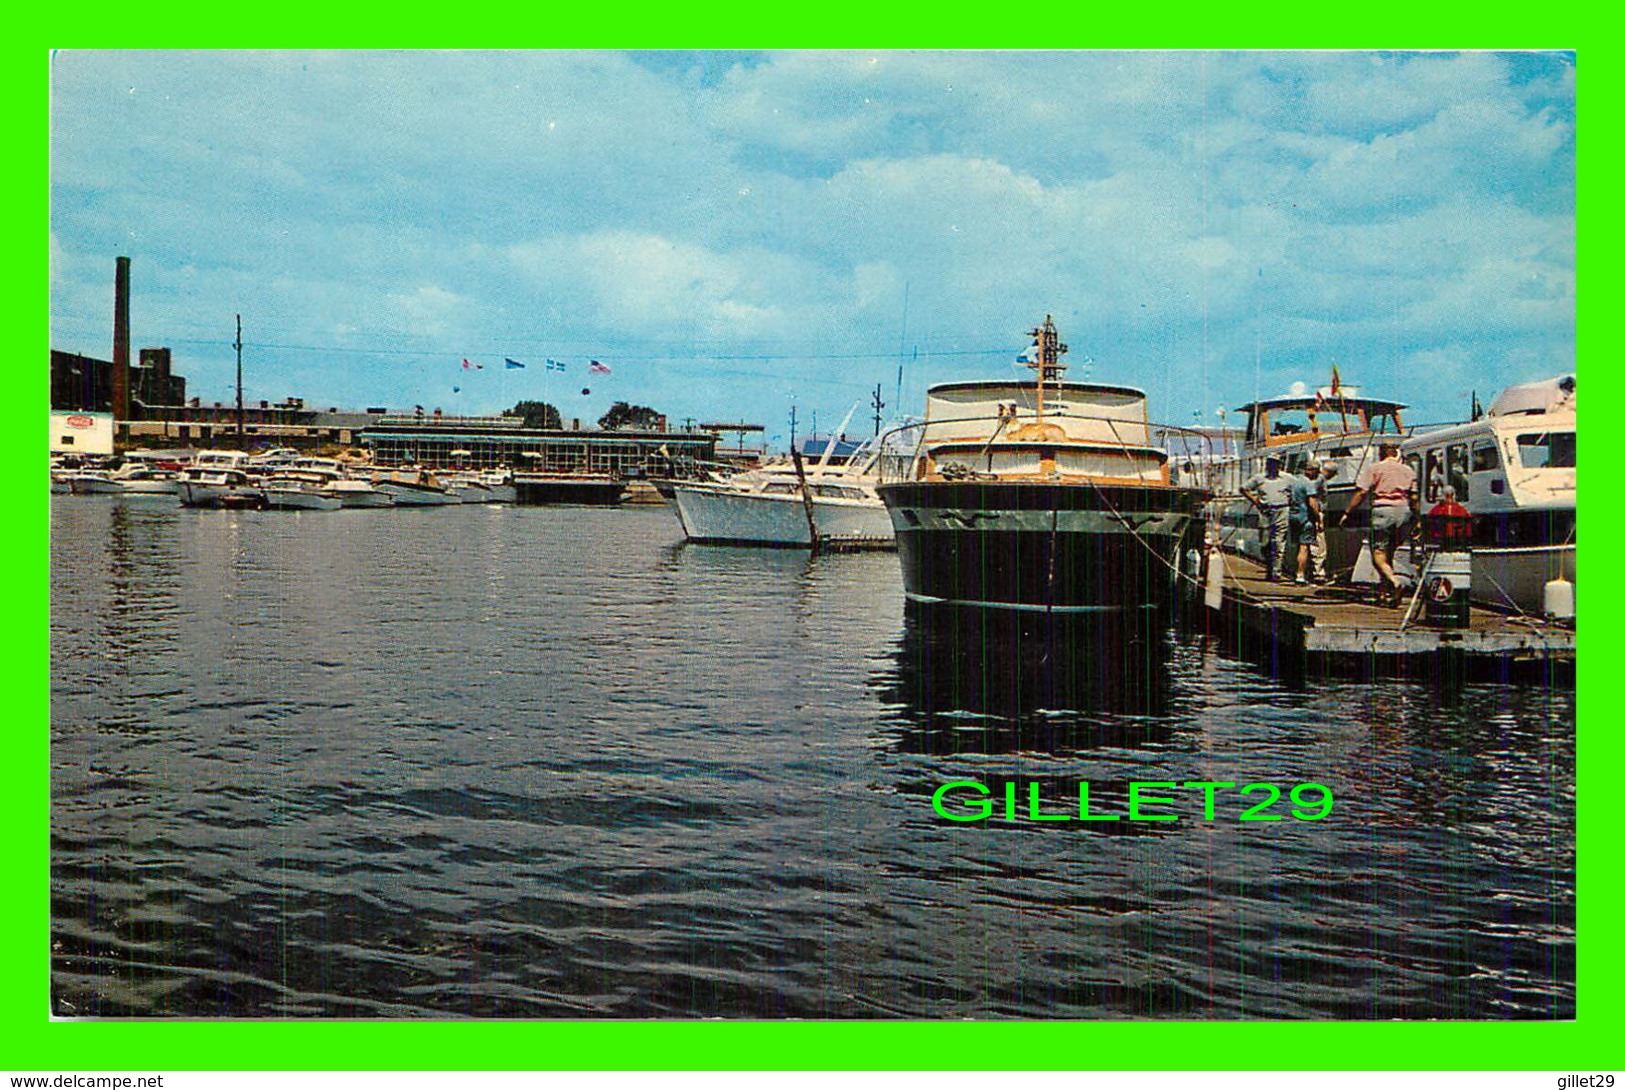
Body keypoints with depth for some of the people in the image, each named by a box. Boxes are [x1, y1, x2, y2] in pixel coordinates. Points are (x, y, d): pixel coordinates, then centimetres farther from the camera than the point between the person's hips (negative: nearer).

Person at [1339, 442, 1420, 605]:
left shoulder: (1373, 469, 4)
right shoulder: (1408, 471, 16)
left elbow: (1361, 492, -4)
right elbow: (1414, 498, 10)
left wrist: (1347, 513, 1)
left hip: (1382, 510, -4)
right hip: (1403, 511, 4)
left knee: (1379, 553, -5)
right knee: (1390, 552, 15)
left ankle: (1394, 581, -28)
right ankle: (1387, 590, 11)